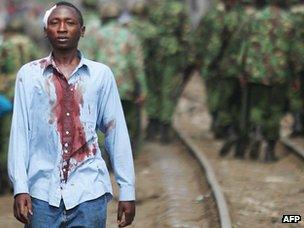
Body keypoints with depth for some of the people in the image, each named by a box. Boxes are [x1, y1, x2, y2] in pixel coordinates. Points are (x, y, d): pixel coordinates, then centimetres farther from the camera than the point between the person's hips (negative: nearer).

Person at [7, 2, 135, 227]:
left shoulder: (101, 75, 5)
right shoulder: (29, 75, 5)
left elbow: (117, 133, 6)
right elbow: (20, 132, 2)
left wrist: (127, 191, 4)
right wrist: (20, 188, -5)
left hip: (88, 191, 0)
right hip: (43, 192, 0)